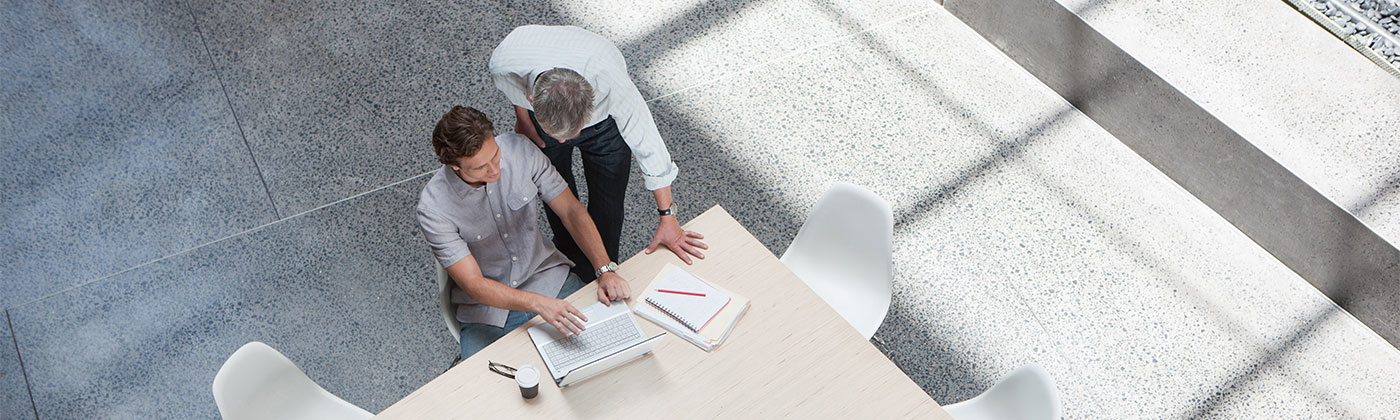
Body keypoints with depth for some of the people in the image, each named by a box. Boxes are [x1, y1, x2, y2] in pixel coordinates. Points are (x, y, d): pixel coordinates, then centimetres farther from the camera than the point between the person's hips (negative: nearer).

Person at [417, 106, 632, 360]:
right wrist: (540, 304, -36)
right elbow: (473, 285, -22)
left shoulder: (520, 149, -13)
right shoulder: (433, 207, -22)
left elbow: (570, 210, -6)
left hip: (548, 280, 3)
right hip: (487, 308, -2)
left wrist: (605, 270, -18)